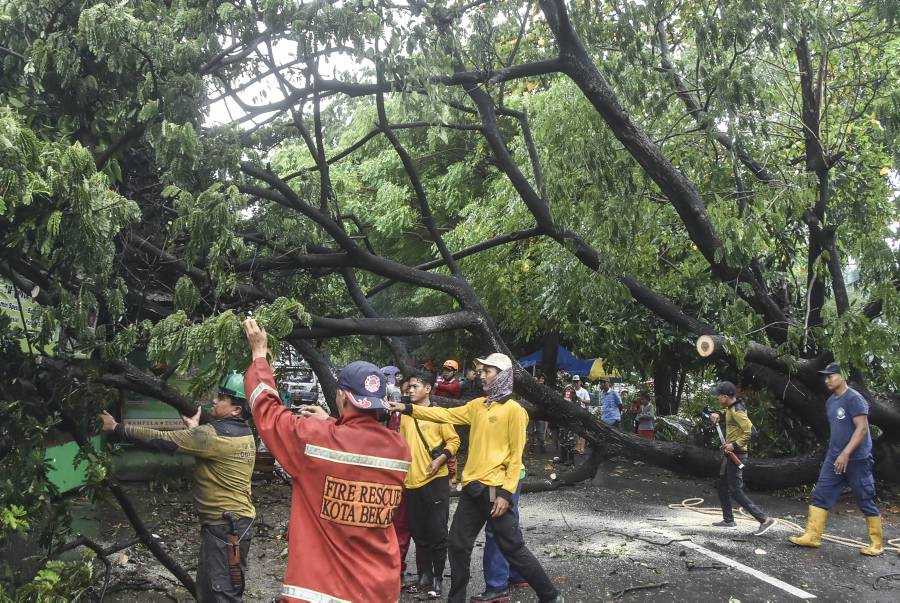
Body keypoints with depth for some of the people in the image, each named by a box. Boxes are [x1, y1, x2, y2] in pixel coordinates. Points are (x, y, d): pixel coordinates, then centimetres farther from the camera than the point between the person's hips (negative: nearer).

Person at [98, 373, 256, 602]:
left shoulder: (216, 434, -20)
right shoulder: (244, 433, 9)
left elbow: (162, 440, -18)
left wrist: (116, 427, -10)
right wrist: (196, 429, 18)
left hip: (225, 525, -10)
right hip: (234, 520, 10)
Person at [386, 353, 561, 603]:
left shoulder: (514, 410, -9)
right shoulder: (478, 405, 11)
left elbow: (516, 456, -12)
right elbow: (445, 415, 12)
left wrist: (505, 493, -16)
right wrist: (407, 408, 6)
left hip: (495, 490, -7)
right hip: (472, 488, 7)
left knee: (512, 548, -1)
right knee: (458, 544, 12)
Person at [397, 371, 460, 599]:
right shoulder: (405, 416, 12)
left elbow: (454, 440, -5)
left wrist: (440, 459, -18)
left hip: (435, 481, -5)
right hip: (411, 482, 5)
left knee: (437, 532, 0)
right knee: (418, 533, 11)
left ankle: (438, 578, 10)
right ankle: (424, 576, 21)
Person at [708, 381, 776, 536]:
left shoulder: (737, 411, -20)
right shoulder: (730, 408, 10)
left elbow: (749, 432, -28)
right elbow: (727, 417, 34)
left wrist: (734, 445, -26)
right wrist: (717, 416, 13)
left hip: (737, 454, -10)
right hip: (729, 453, 10)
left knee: (735, 491, -9)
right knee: (723, 487, 18)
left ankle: (764, 519, -8)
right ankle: (728, 519, 28)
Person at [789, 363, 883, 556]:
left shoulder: (854, 399, -13)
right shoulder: (830, 402, 14)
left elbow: (862, 428, -19)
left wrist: (846, 454, -24)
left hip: (856, 459, -8)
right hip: (834, 458, 8)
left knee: (866, 501, 1)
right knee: (820, 495, 1)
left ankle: (877, 544, 13)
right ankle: (812, 536, 1)